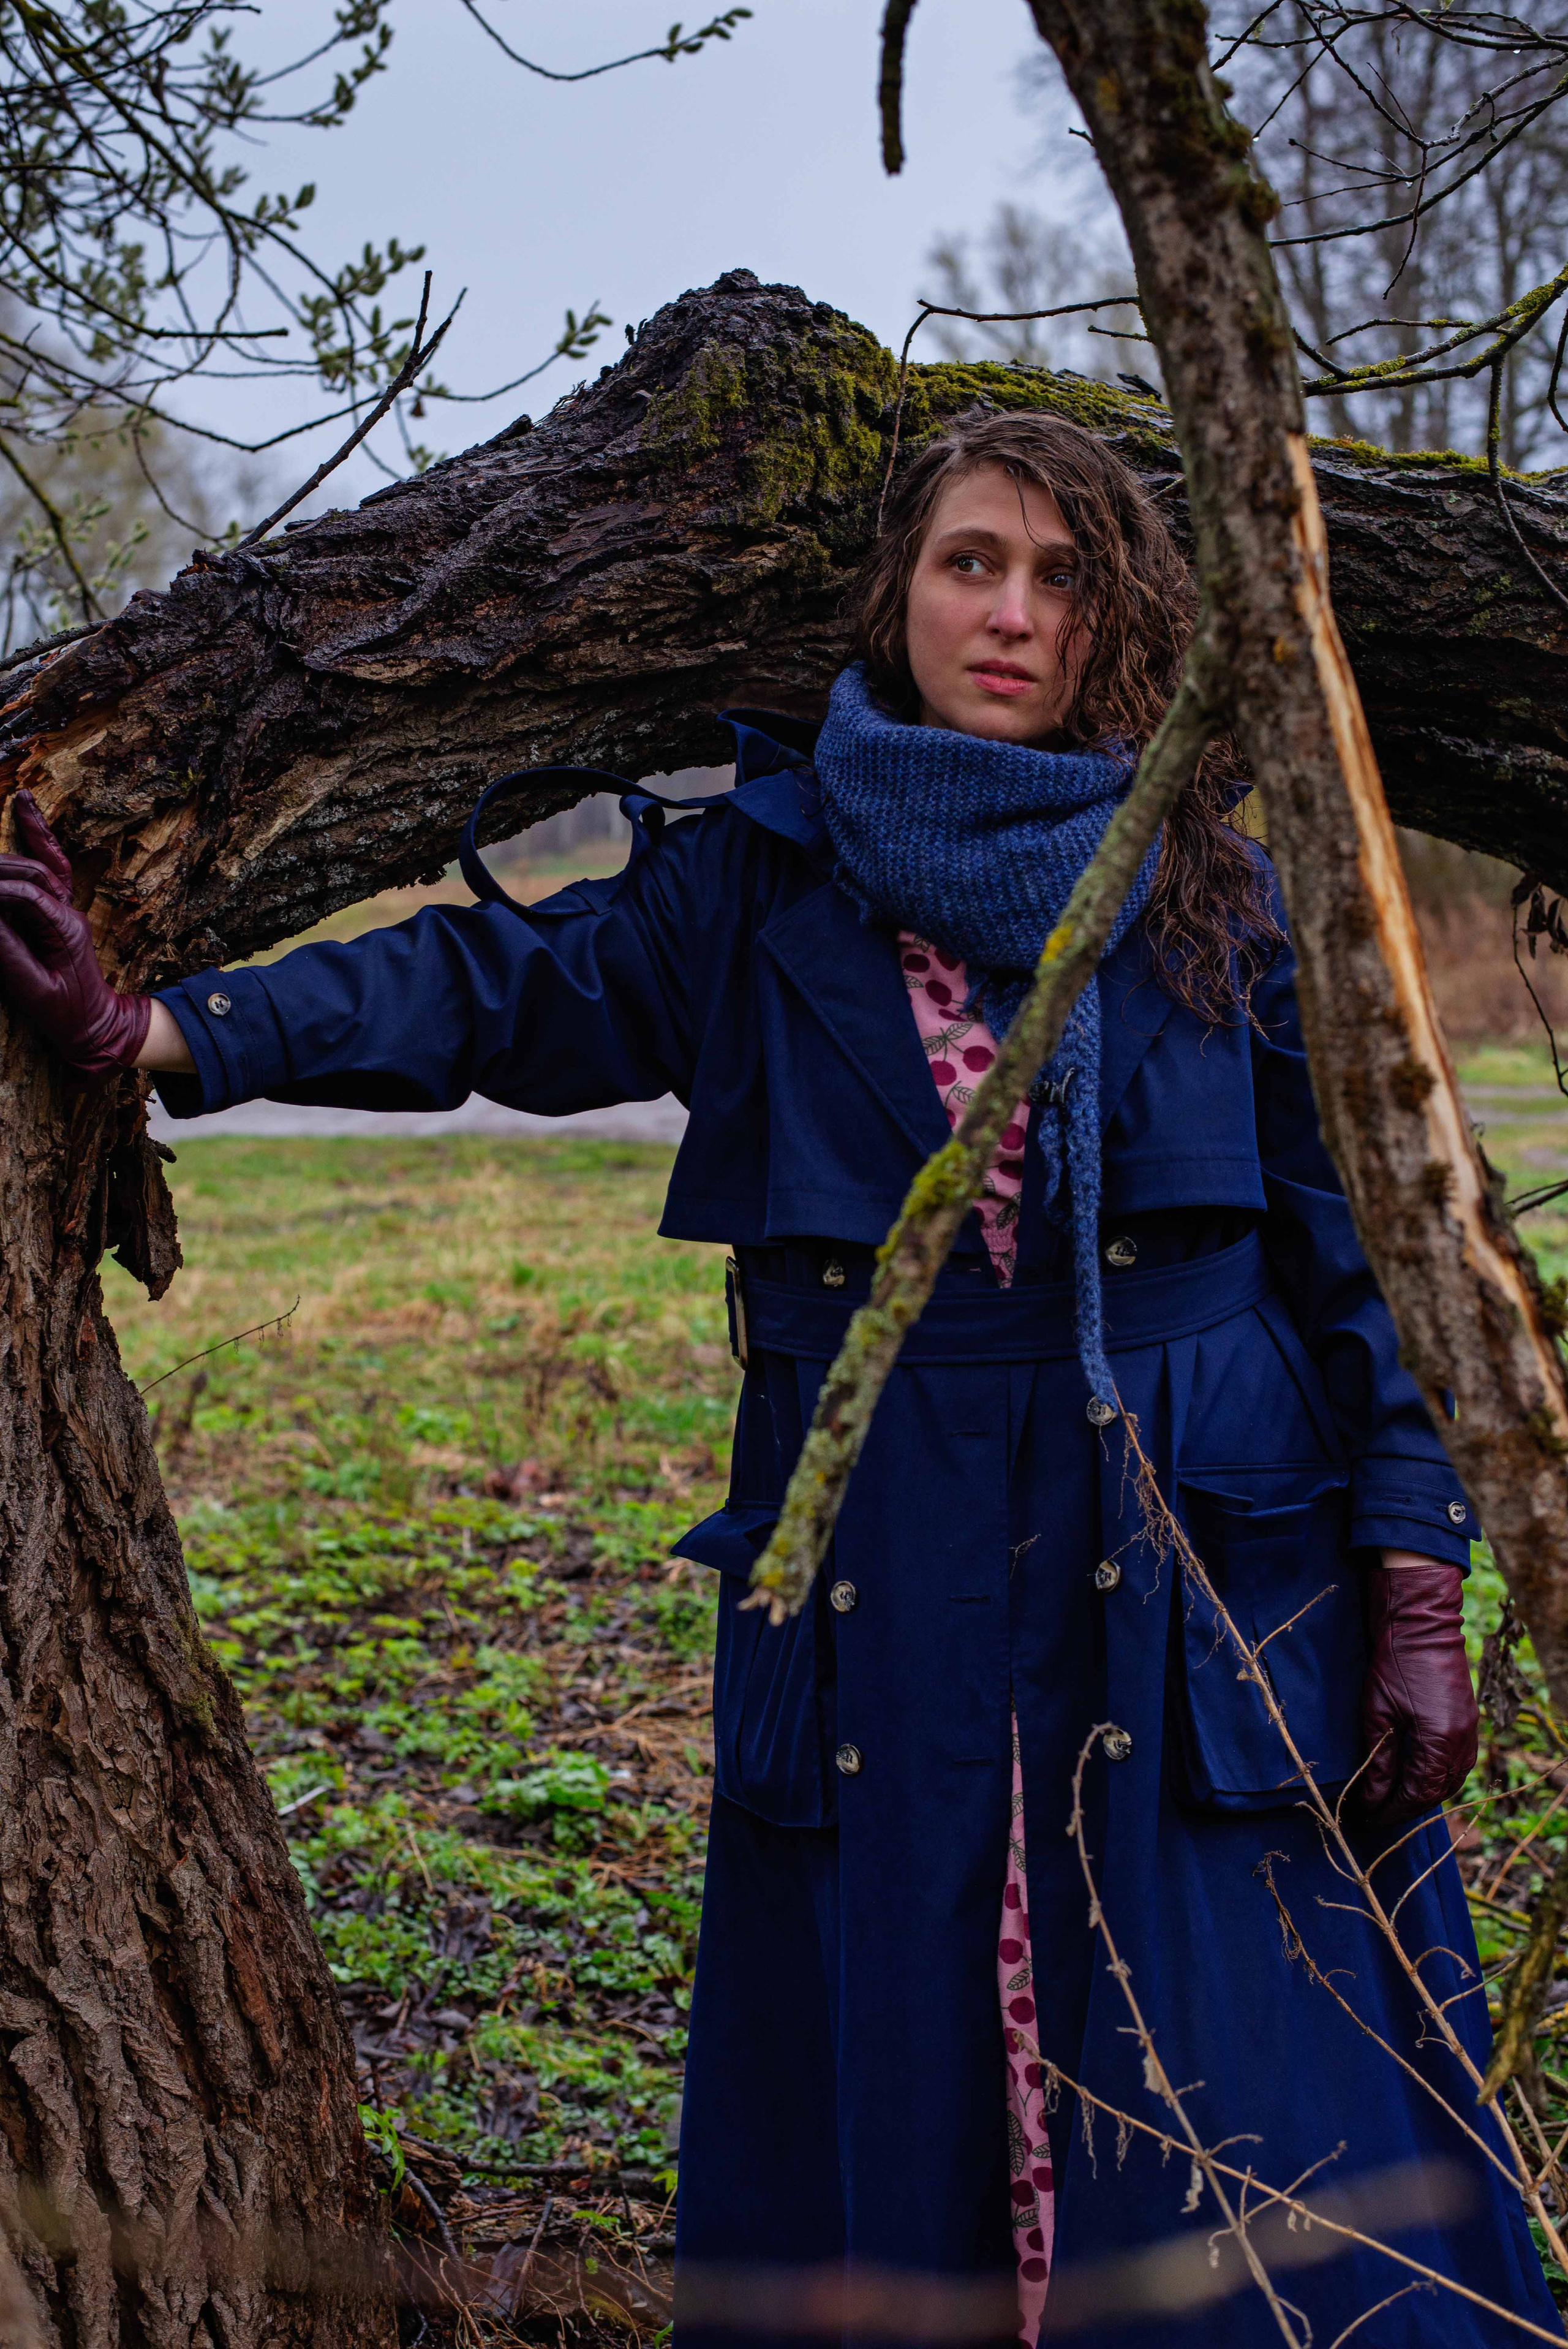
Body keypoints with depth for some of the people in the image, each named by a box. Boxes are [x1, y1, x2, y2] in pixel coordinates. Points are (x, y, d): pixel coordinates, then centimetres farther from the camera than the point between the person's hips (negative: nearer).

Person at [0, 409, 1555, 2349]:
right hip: (882, 1586, 1)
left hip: (1201, 1581, -1)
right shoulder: (768, 879, 6)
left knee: (1237, 2150, 1)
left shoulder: (1211, 892, 4)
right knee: (888, 2106, 8)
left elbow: (1352, 1238, 3)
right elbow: (508, 982, -5)